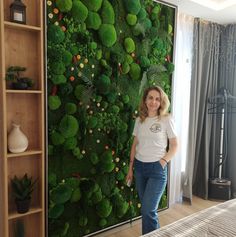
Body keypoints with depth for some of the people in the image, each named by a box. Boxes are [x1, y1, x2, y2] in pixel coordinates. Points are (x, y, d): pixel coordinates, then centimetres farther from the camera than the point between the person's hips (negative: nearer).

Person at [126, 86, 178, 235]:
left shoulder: (166, 120, -7)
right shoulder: (139, 120, 5)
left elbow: (174, 146, -2)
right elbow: (135, 144, 10)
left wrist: (162, 162, -11)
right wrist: (130, 168, 10)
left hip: (156, 168, -4)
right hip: (139, 167, 4)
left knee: (148, 210, -4)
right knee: (147, 208, 14)